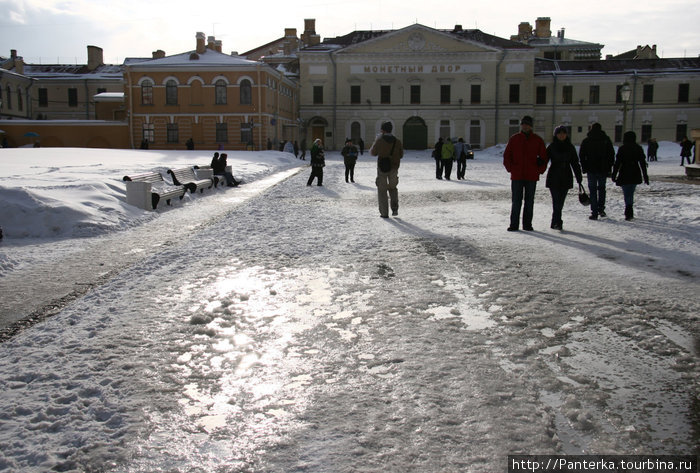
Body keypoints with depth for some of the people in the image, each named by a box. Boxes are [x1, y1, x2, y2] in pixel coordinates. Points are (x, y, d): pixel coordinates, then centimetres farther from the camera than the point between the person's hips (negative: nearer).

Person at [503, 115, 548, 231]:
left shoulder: (538, 140, 6)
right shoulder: (514, 139, 6)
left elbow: (543, 157, 10)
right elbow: (506, 156, 7)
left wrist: (540, 170, 0)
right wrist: (510, 168, -3)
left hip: (532, 176, 1)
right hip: (516, 176, -1)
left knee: (529, 201, 6)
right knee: (516, 201, -1)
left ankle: (527, 224, 13)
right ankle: (514, 224, 4)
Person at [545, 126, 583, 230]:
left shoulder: (570, 148, 9)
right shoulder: (551, 147, 1)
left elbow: (575, 163, 13)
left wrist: (579, 178, 11)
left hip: (566, 179, 3)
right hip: (554, 178, -3)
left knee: (560, 202, 6)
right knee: (557, 201, -10)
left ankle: (555, 222, 17)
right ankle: (557, 222, -9)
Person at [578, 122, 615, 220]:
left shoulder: (586, 141, -1)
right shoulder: (606, 140, 2)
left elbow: (581, 156, 0)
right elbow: (612, 155, 3)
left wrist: (584, 167, 8)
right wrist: (609, 168, 8)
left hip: (591, 169, -1)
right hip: (603, 169, 1)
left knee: (592, 190, 2)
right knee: (601, 188, 18)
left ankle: (594, 213, -4)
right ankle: (601, 209, 11)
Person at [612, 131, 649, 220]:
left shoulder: (622, 149, -8)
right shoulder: (638, 148, 3)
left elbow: (617, 163, -10)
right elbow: (643, 163, 5)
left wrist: (614, 175, -3)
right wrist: (645, 176, 10)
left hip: (624, 176, -4)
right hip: (635, 176, 4)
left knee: (627, 195, 0)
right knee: (631, 194, 19)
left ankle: (629, 213, -12)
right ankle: (629, 213, 26)